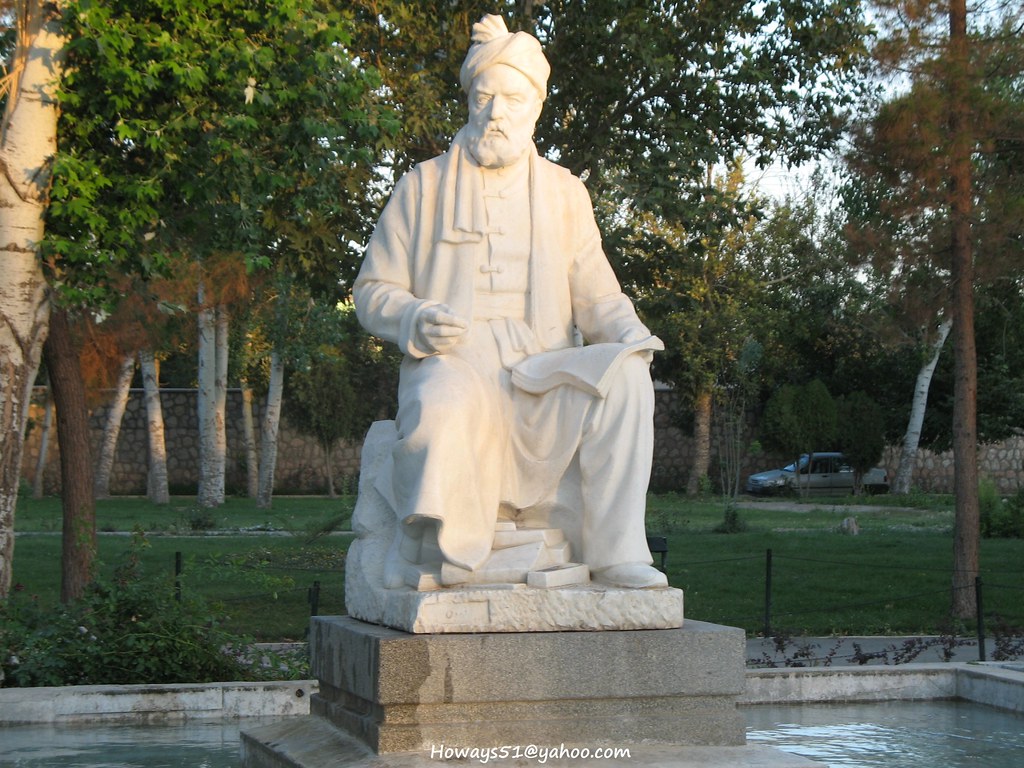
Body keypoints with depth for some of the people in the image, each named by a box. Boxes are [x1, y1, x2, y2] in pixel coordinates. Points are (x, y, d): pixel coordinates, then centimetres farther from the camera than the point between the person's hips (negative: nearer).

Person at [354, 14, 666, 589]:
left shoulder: (565, 194, 19)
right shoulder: (424, 186, 12)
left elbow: (595, 295, 13)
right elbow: (372, 292, 8)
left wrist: (630, 332, -11)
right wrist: (419, 319, -15)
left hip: (540, 370, 2)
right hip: (453, 361, -2)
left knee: (625, 375, -29)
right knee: (446, 407, -39)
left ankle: (616, 551, -29)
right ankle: (437, 562, -32)